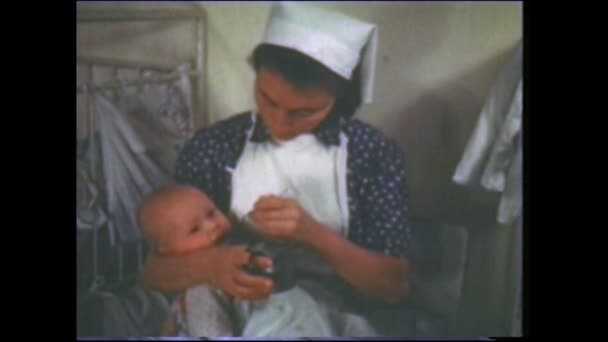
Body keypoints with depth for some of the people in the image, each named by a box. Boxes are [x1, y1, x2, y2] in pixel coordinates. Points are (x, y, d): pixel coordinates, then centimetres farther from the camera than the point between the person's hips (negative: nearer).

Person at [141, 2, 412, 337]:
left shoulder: (376, 153, -4)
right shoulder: (211, 147, -3)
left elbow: (396, 285, -4)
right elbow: (155, 271, 1)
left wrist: (314, 236, -19)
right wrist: (208, 265, -20)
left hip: (338, 324, 0)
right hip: (238, 323, 0)